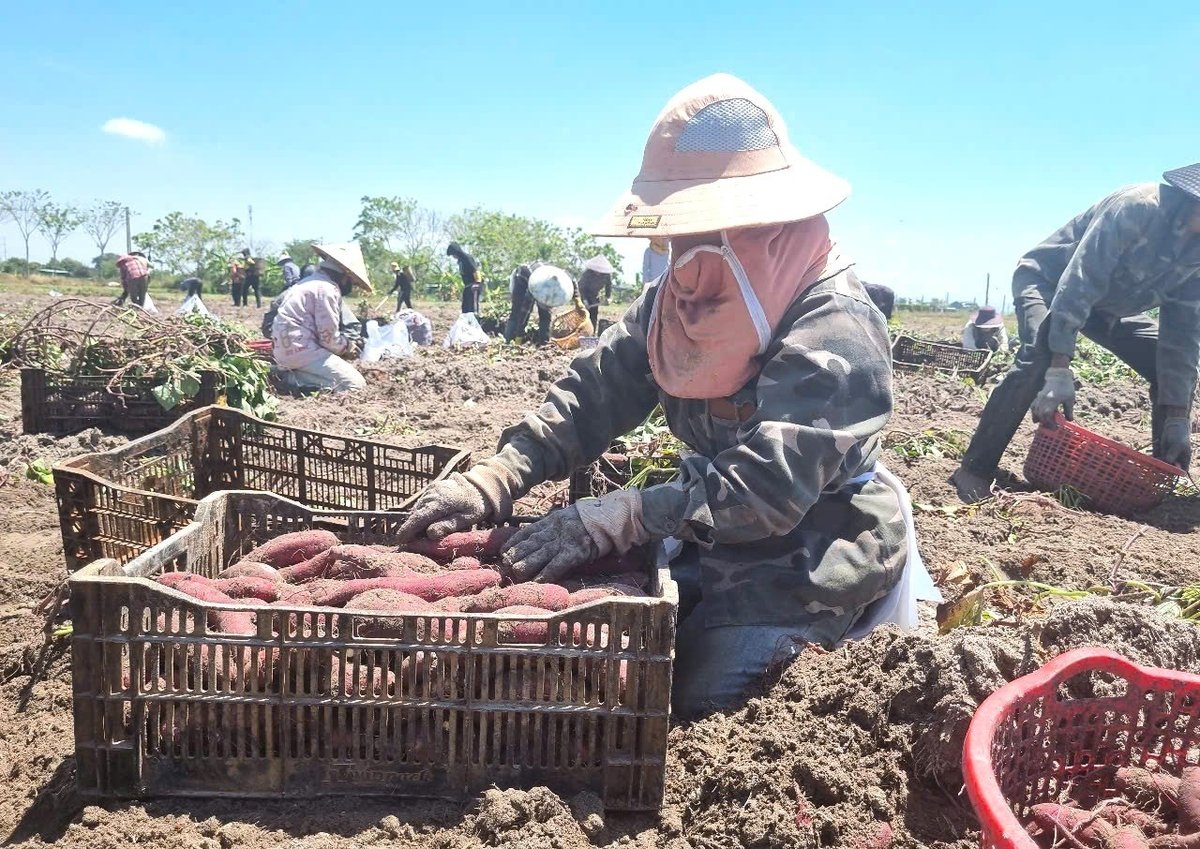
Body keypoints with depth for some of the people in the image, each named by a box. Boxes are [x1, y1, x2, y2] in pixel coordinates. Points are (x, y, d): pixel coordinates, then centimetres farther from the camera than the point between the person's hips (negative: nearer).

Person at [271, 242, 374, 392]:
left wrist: (345, 342, 15)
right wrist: (346, 346, 5)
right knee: (355, 384, -13)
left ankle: (293, 375, 7)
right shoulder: (327, 289, -13)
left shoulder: (312, 282, 19)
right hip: (300, 350, -10)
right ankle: (296, 379, -14)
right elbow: (328, 336, -14)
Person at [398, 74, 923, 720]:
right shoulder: (683, 298, -1)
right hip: (713, 541, 7)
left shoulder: (835, 329, -25)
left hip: (804, 564, -6)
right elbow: (594, 394, -7)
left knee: (697, 704, -10)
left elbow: (766, 488, -33)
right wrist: (493, 481, -21)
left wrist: (612, 519, -39)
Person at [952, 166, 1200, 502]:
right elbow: (1077, 284, -36)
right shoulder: (1138, 207, -32)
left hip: (1111, 302, 7)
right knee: (1040, 354, -34)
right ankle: (974, 469, -30)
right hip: (1048, 279, -7)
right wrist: (1060, 371, -43)